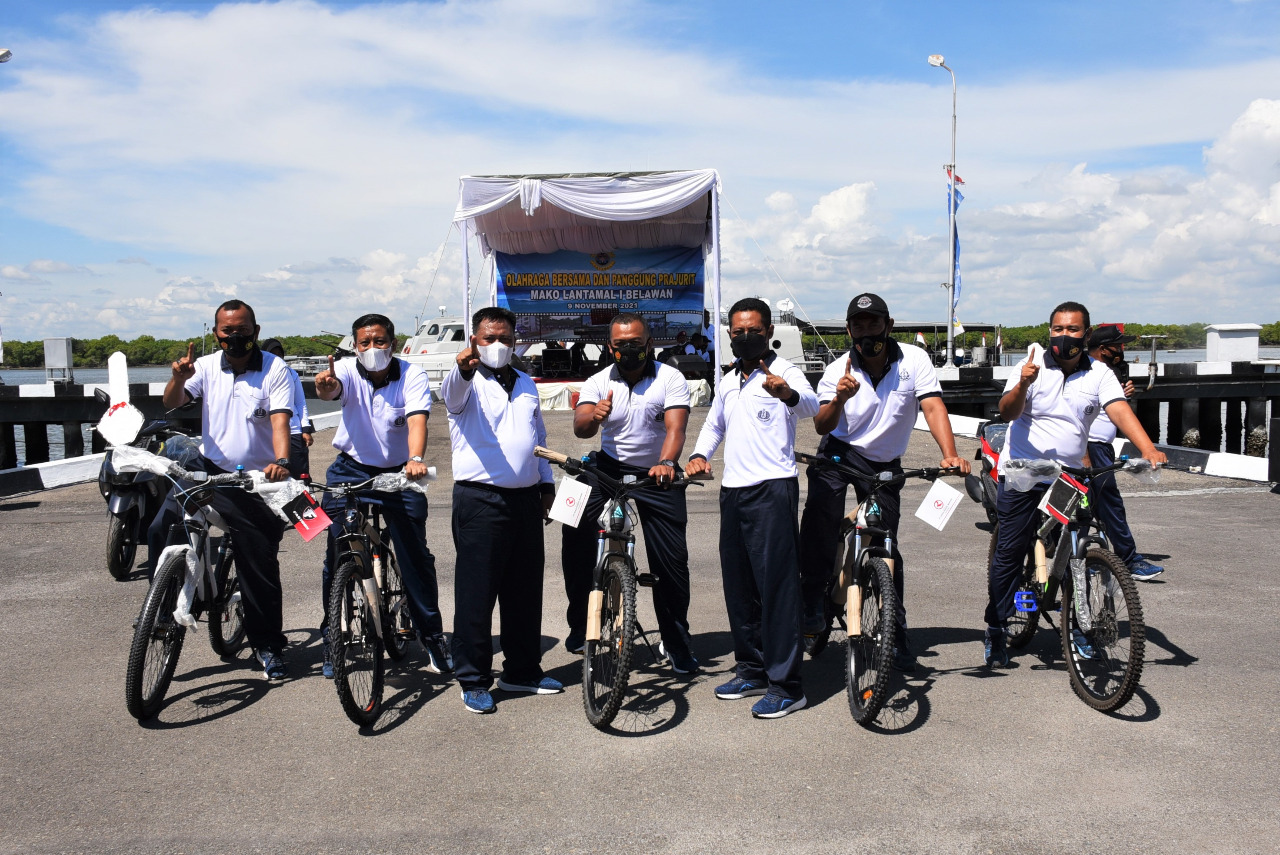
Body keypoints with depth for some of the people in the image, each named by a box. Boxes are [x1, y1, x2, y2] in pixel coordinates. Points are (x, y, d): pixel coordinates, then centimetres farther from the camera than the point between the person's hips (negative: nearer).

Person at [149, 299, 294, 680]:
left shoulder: (274, 369, -6)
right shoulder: (206, 366, 5)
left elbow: (280, 420, -17)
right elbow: (171, 403, -4)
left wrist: (281, 461, -35)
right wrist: (179, 378, -27)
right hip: (208, 469, 3)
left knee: (260, 568, 3)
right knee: (161, 529, -18)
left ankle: (268, 646, 19)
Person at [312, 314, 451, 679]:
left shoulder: (412, 374, -10)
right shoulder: (347, 371, -8)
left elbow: (417, 419, -25)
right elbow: (331, 389, -31)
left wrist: (415, 459, -43)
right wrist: (325, 385, -56)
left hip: (399, 473, -1)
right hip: (352, 471, 1)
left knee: (416, 556, -1)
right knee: (338, 556, 0)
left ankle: (432, 638, 12)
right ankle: (332, 640, 17)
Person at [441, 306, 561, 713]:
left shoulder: (526, 384, 18)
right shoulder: (467, 382, -2)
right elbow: (452, 392, -27)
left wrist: (547, 481, 21)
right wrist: (463, 369, -49)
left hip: (526, 499, 6)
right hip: (480, 500, -6)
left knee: (525, 590, 13)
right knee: (476, 592, -2)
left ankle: (522, 670, 26)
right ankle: (473, 680, 10)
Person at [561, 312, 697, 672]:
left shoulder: (670, 379, -9)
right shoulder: (598, 383, -3)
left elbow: (675, 428, -23)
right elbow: (580, 429, -18)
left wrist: (666, 463, -43)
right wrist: (594, 416, -42)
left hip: (658, 473, -1)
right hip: (610, 467, 1)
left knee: (672, 560, -1)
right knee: (575, 531, -20)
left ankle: (676, 643, 18)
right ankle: (580, 625, -1)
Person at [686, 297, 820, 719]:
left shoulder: (784, 373, -5)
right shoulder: (729, 381, 18)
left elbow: (812, 406, -26)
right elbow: (714, 424, 31)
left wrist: (789, 395, -49)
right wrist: (699, 454, 11)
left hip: (772, 489, -8)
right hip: (732, 491, 8)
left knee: (777, 584, -9)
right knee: (738, 584, 12)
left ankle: (786, 685, -4)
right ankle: (751, 669, 25)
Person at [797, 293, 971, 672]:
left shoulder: (914, 360, -12)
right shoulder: (838, 371, -10)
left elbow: (933, 407, -22)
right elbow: (822, 427, -18)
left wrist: (950, 454, -38)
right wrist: (839, 400, -40)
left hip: (884, 465, 1)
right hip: (838, 454, -1)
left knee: (886, 547, 3)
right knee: (820, 512, -29)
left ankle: (896, 635, 17)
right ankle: (813, 599, -14)